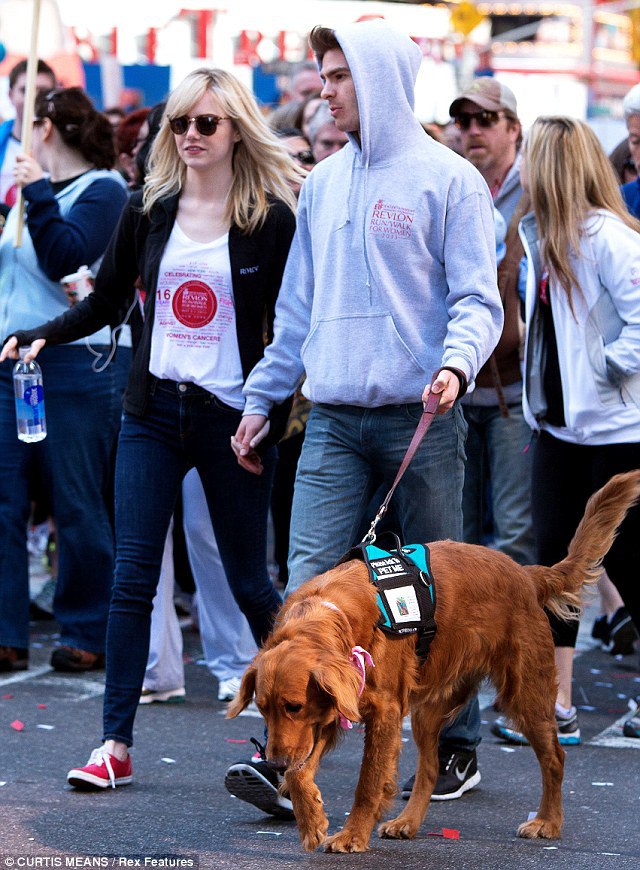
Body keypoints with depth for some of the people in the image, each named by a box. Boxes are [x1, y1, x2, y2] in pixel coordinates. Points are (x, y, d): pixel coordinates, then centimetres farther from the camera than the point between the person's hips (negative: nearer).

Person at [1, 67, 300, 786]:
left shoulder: (273, 220, -4)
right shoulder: (147, 210, 6)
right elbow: (106, 300, 13)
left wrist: (273, 422, -9)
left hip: (232, 418, -3)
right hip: (152, 410, 3)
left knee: (248, 581, 6)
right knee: (132, 575, -5)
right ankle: (116, 743, -5)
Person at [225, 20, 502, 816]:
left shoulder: (447, 180, -2)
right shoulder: (322, 184, 15)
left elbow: (477, 298, -6)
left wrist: (456, 361, -25)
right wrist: (260, 399, 20)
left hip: (420, 420, -4)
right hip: (333, 421, 4)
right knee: (308, 585, -8)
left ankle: (456, 746, 20)